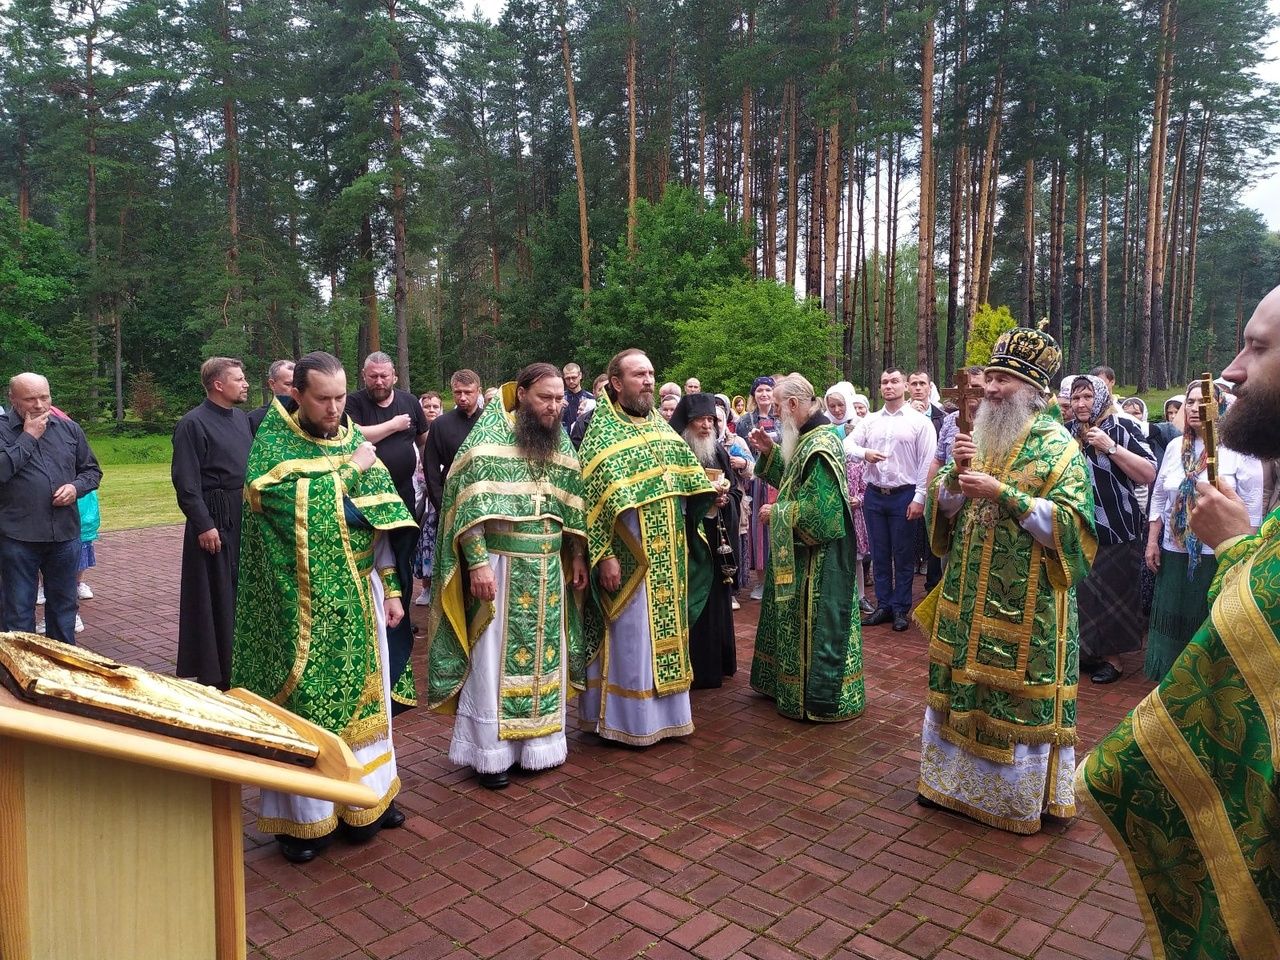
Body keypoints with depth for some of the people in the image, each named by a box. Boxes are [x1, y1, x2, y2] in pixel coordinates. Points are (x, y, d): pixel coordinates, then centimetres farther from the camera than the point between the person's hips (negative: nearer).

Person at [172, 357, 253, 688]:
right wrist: (203, 525, -18)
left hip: (246, 517, 7)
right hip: (214, 521, -7)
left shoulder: (242, 419, 12)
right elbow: (185, 481, -14)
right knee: (215, 598, 1)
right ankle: (213, 674, 12)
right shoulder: (193, 423, -10)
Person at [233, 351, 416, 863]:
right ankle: (301, 815, 21)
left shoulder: (354, 439, 6)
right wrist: (349, 471, -16)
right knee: (302, 702, 4)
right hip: (300, 605, -5)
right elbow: (298, 509, -25)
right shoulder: (271, 443, -9)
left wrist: (390, 587, 6)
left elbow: (380, 517, 8)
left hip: (355, 598, 5)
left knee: (360, 691, 14)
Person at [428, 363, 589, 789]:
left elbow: (572, 504, 13)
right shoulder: (489, 434, -10)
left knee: (544, 655, 12)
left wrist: (577, 557, 10)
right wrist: (478, 563, -21)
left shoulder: (561, 441, 8)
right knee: (496, 658, 3)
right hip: (501, 564, -5)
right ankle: (490, 750, 16)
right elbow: (468, 503, -15)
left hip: (549, 567, 6)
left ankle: (538, 742, 26)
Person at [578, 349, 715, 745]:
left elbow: (688, 479, 16)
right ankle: (626, 719, 16)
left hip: (667, 558, 7)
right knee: (629, 635, 2)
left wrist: (713, 493, -3)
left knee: (664, 631, 14)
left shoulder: (661, 427, 12)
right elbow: (596, 499, -15)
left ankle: (663, 710, 28)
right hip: (628, 559, -7)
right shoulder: (602, 432, -9)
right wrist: (604, 554, -20)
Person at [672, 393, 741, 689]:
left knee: (718, 599, 12)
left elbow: (736, 492, 13)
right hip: (687, 538, -5)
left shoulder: (719, 453, 10)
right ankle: (694, 667, 9)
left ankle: (718, 662, 25)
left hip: (718, 539, 6)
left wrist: (725, 498, -8)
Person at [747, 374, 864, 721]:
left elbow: (815, 510, -26)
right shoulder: (808, 437, 8)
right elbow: (795, 483, 17)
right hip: (803, 550, 10)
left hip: (819, 555, -10)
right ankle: (789, 681, 32)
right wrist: (769, 452, 7)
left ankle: (819, 700, 12)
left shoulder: (820, 446, -22)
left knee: (815, 623, 0)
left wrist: (776, 513, -14)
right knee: (797, 620, 19)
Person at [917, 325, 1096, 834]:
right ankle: (959, 778, 30)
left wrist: (1003, 493, -22)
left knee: (1019, 694, 3)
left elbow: (1070, 522, -16)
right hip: (969, 596, 6)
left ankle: (1023, 794, 22)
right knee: (961, 684, 13)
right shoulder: (978, 435, 10)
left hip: (1026, 604, -5)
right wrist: (956, 472, -11)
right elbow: (943, 507, 10)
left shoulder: (1057, 446, -7)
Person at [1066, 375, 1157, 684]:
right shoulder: (1067, 432, 6)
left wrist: (1111, 447, -21)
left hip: (1115, 532, -5)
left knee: (1109, 594, 1)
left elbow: (1149, 474, -16)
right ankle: (1086, 651, 25)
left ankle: (1112, 657, 15)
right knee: (1079, 593, 9)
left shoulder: (1120, 430, -8)